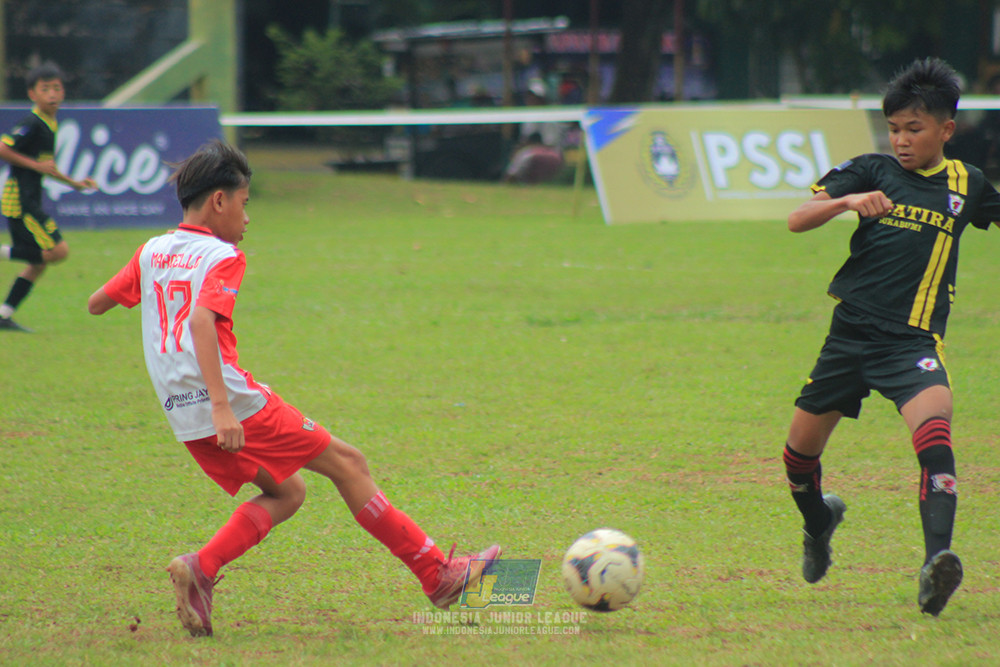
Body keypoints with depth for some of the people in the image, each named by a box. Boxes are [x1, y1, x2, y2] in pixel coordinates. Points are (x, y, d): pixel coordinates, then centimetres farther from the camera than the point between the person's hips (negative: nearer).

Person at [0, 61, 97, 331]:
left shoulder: (49, 125, 15)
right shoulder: (31, 124, -15)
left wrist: (74, 183, 26)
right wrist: (36, 165, -18)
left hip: (29, 201, 9)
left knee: (38, 263, 11)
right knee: (58, 250, -15)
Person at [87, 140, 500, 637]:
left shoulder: (152, 252, 13)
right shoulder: (221, 258, -8)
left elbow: (95, 304, 18)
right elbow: (201, 321, -24)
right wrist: (222, 406, -31)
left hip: (186, 419, 8)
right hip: (236, 404, -8)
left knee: (286, 492, 19)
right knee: (346, 464, 3)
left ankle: (199, 570, -3)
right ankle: (439, 576, 4)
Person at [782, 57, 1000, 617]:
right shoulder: (872, 172, 2)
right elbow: (798, 220, -8)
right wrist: (846, 202, -26)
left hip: (915, 340, -1)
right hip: (852, 333, 1)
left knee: (933, 421, -29)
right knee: (802, 448, 8)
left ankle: (937, 561, -39)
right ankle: (819, 522, 43)